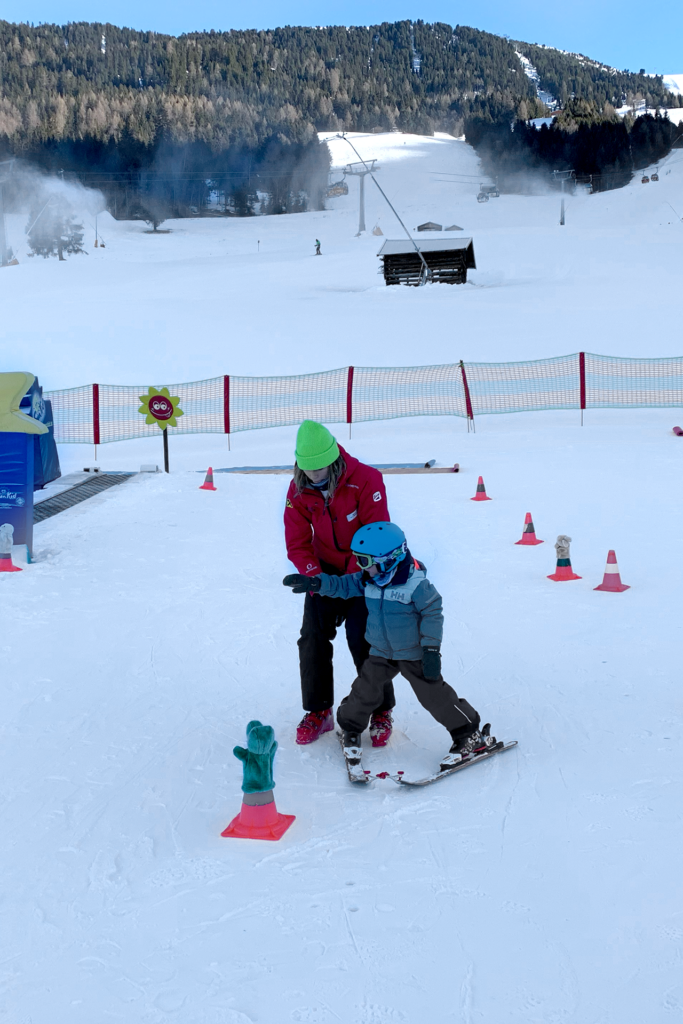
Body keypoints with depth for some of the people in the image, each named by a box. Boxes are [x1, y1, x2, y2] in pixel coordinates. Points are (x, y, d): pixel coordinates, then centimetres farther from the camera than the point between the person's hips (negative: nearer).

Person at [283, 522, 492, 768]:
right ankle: (350, 727, 35)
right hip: (381, 652, 6)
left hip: (414, 653, -5)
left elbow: (433, 615, -18)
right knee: (365, 690, 9)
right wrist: (315, 583, -8)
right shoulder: (368, 580, -5)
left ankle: (470, 734, 10)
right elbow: (343, 586, 6)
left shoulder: (415, 583, -24)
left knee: (434, 694, -3)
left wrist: (431, 649, -18)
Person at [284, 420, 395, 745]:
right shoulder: (299, 490, -11)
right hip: (325, 570, 4)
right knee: (312, 637, -5)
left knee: (363, 640, -9)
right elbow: (297, 544, -7)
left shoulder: (365, 480, -23)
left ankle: (381, 712, 9)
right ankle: (318, 712, 11)